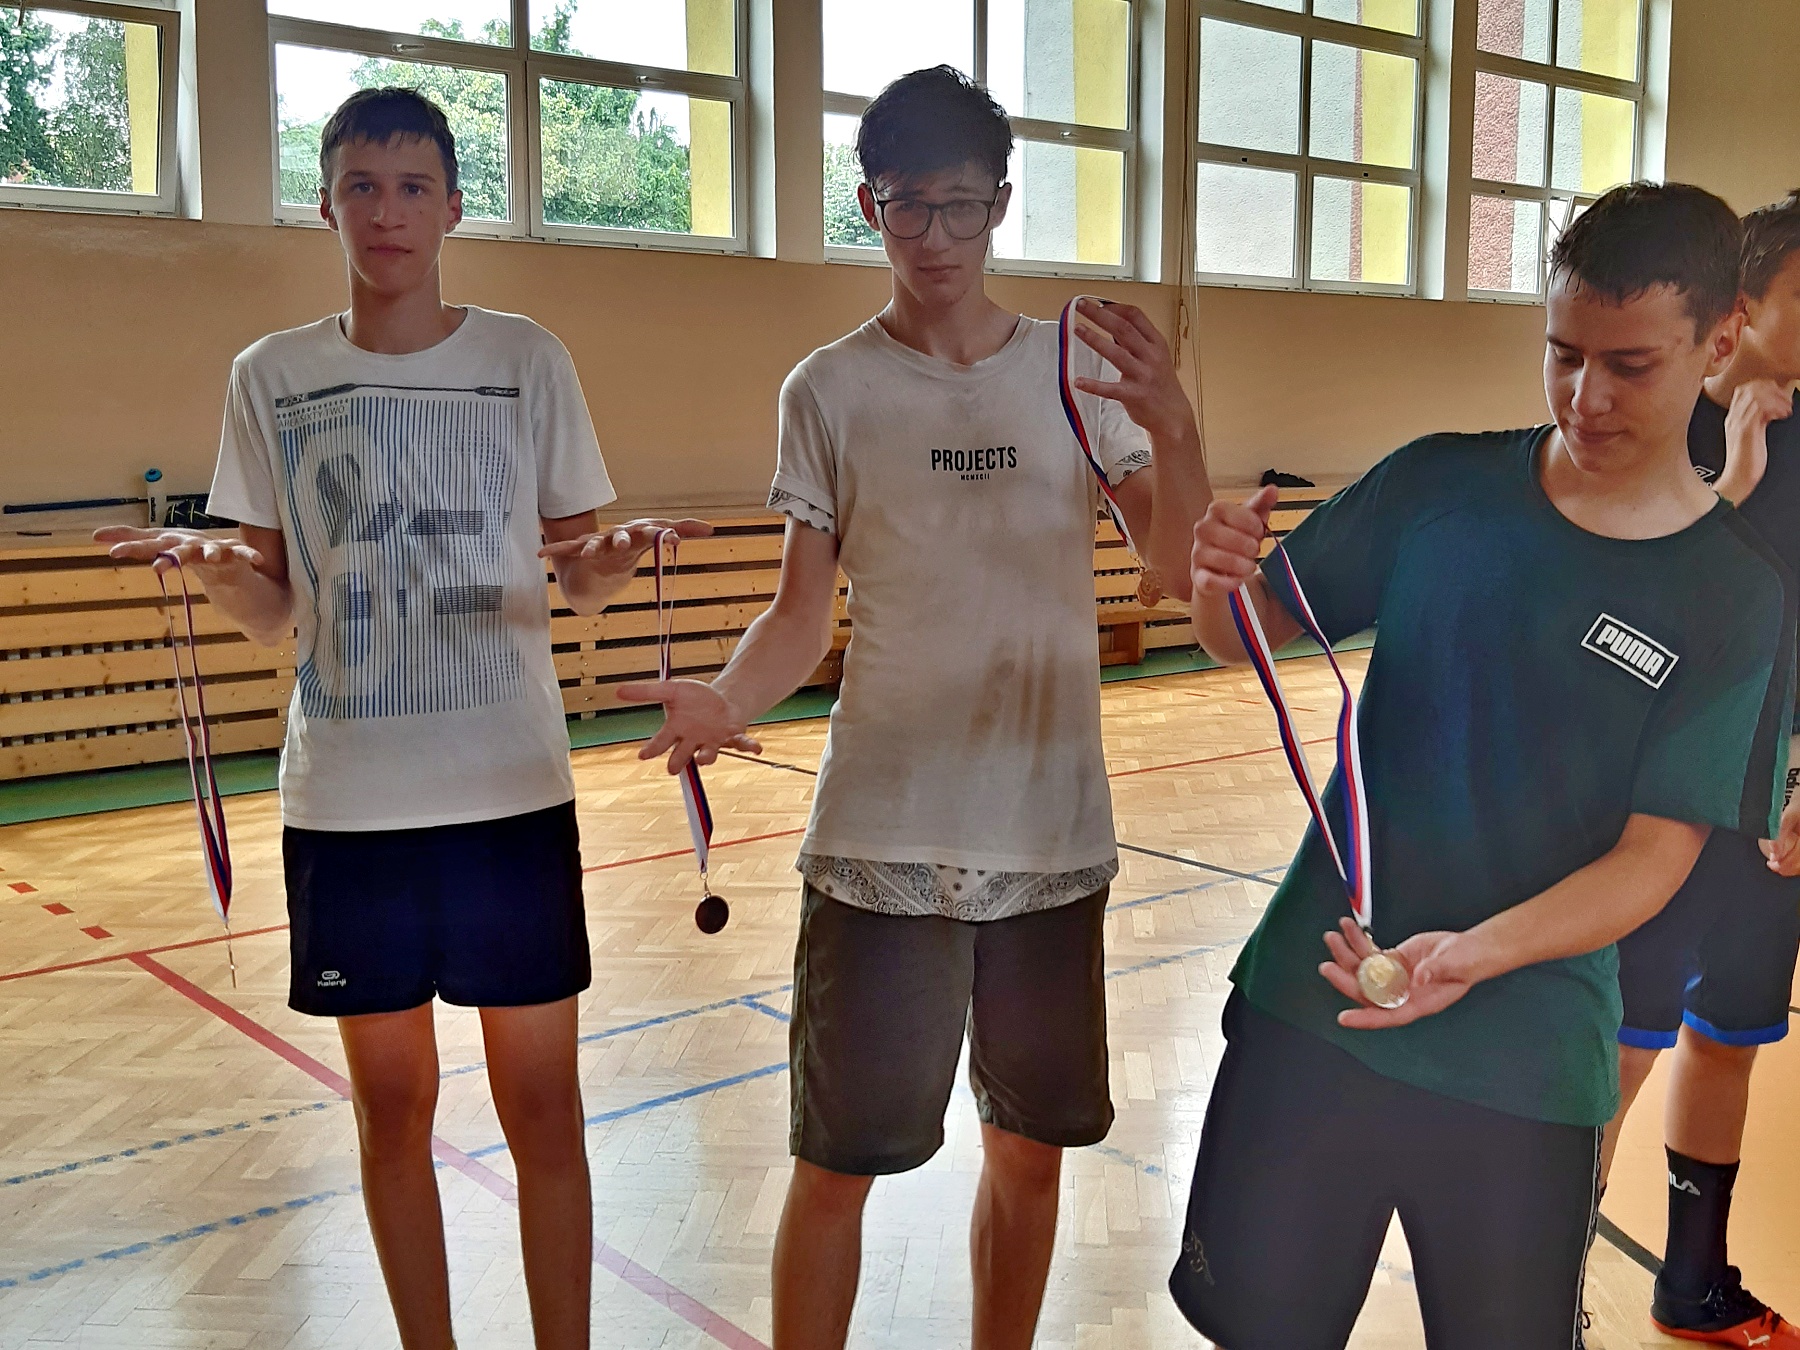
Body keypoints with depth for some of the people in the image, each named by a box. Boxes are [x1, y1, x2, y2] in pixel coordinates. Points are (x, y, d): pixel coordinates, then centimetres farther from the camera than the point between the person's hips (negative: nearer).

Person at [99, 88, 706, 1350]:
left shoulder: (527, 358, 1)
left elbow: (579, 581, 3)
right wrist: (219, 570, -16)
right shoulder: (271, 377, 4)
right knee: (392, 1106, 12)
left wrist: (605, 562, -20)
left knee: (542, 1105, 5)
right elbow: (274, 612, 5)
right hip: (345, 801, 2)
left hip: (510, 789, -1)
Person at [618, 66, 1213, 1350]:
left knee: (1029, 1146, 14)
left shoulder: (1076, 367, 3)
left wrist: (1174, 427, -23)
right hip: (881, 845, -1)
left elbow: (1179, 562, -5)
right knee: (837, 1164, 2)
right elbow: (803, 610, 0)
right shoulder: (829, 390, 0)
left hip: (1053, 838, 2)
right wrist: (731, 699, -20)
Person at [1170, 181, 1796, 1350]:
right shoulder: (1442, 485, -2)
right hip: (1307, 1015, 2)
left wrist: (1478, 952, -28)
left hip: (1523, 1075, -1)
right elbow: (1248, 636, 3)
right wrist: (1222, 577, -20)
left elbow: (1656, 854, -10)